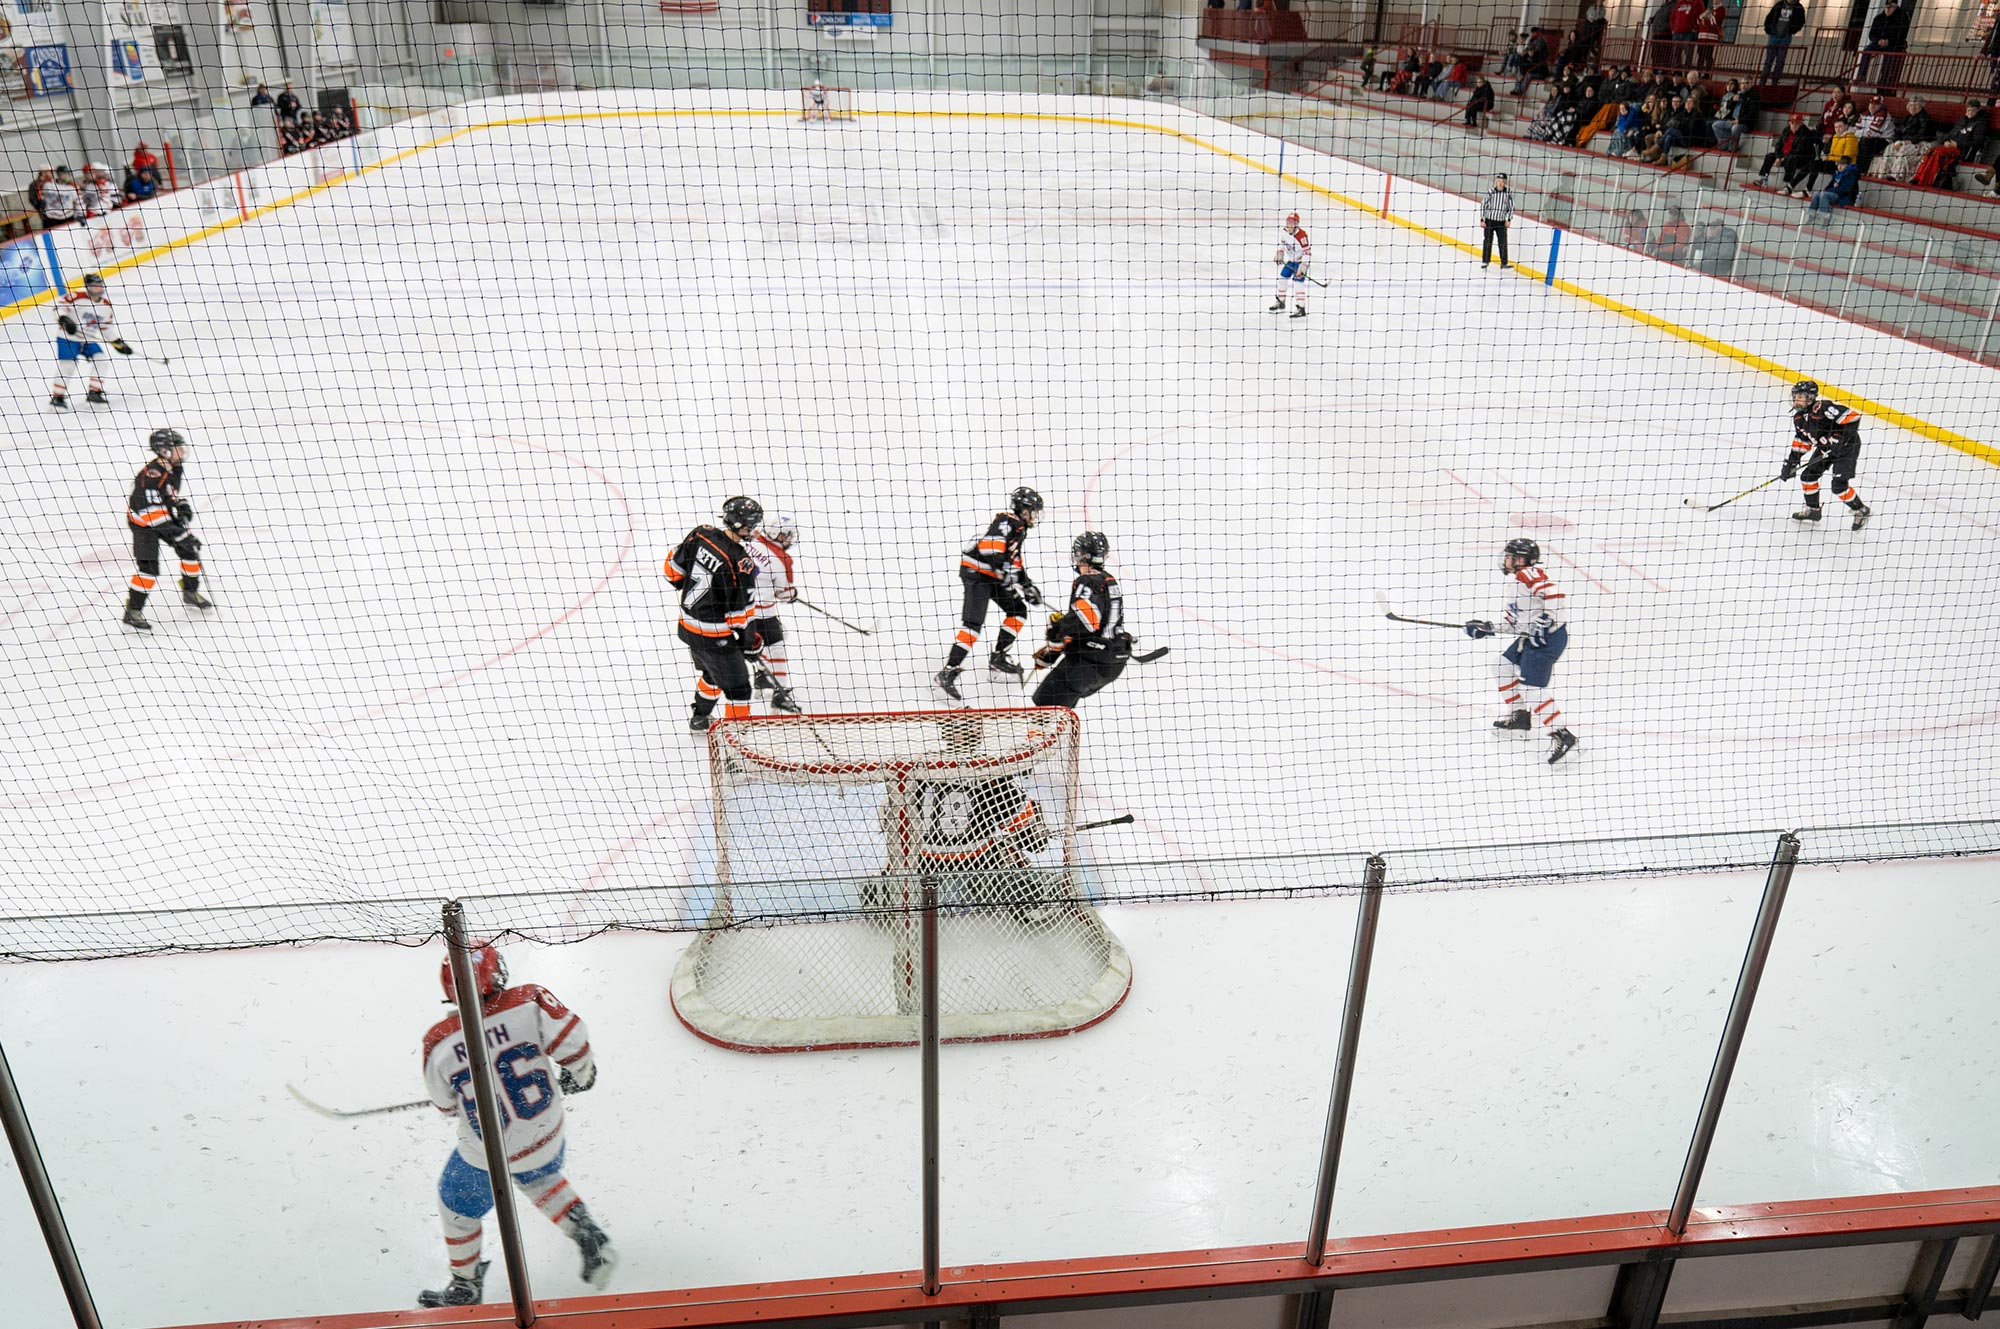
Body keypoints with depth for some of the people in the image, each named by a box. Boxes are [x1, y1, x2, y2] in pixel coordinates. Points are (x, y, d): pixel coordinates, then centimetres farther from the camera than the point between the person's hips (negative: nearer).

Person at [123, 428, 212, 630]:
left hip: (166, 516, 8)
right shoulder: (152, 475, -33)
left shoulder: (176, 466, -6)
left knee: (190, 549, 10)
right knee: (149, 567, -14)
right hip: (143, 522, -8)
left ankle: (190, 592, 30)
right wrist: (180, 535, -34)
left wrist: (183, 505, -2)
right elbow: (153, 512, -33)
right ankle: (132, 612, -3)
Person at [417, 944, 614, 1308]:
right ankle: (590, 1239, 25)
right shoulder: (530, 1003, -22)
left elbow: (446, 1104, -2)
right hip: (546, 1139, 2)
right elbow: (575, 1045, -18)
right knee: (541, 1179, 35)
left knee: (457, 1207, 28)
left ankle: (464, 1288, 45)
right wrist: (579, 1076, 4)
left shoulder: (439, 1043, -19)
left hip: (486, 1156, -2)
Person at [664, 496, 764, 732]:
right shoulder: (741, 564, -26)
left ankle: (698, 719, 50)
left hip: (688, 625, 8)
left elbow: (674, 567, 6)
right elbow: (741, 613, -19)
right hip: (715, 638, -8)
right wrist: (750, 642, -4)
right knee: (738, 688, 6)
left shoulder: (701, 534, -8)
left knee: (712, 674, 32)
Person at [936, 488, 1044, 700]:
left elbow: (1015, 561, 25)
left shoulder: (1019, 529, 18)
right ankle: (948, 672, -19)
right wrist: (1004, 568, -32)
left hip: (993, 577, 10)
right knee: (973, 623, -17)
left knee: (1019, 610, 11)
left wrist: (1027, 584, 18)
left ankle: (998, 657, 18)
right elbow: (989, 545, -29)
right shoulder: (1006, 522, -14)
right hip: (976, 573, -10)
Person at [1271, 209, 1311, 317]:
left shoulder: (1301, 235, -30)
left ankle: (1301, 309, -19)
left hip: (1301, 261, -8)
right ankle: (1280, 303, 30)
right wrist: (1279, 254, 2)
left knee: (1297, 281, -20)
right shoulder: (1284, 232, -6)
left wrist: (1303, 266, -34)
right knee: (1282, 277, 12)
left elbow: (1307, 252, -29)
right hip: (1291, 260, 8)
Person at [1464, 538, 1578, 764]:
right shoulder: (1515, 581, 19)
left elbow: (1553, 592, -28)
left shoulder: (1527, 575, -14)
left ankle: (1561, 735, -14)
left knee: (1530, 687, -15)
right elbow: (1514, 618, 22)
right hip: (1531, 638, 11)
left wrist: (1547, 620, -30)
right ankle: (1520, 716, 30)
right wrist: (1488, 627, 18)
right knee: (1503, 667, 21)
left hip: (1549, 637, -11)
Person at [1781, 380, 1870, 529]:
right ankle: (1813, 509, 27)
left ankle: (1862, 511, 5)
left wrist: (1842, 439, -31)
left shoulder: (1823, 407, -28)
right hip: (1825, 448, 9)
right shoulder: (1799, 418, 1)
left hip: (1847, 446, -9)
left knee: (1839, 485, -14)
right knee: (1807, 476, 8)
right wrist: (1791, 463, 5)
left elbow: (1853, 416, -30)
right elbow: (1801, 441, 11)